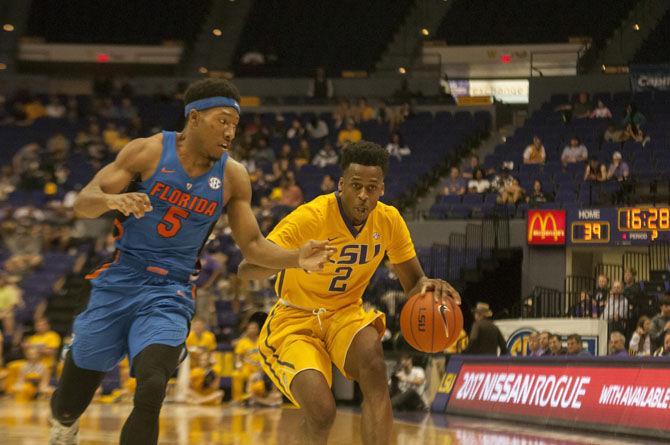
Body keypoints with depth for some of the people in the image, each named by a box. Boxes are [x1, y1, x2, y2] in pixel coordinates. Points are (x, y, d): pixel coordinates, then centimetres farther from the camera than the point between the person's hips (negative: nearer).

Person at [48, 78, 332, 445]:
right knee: (70, 402, 11)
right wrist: (112, 199, -33)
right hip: (119, 281, 0)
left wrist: (297, 259, -13)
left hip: (169, 294, 0)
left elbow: (253, 245, 6)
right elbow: (82, 202, -9)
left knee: (151, 391, -24)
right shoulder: (149, 152, -7)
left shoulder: (232, 177, 0)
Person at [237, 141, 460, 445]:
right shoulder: (311, 217, -22)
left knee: (372, 358, -32)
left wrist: (428, 287, -23)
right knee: (321, 413, -25)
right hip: (295, 321, -3)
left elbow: (413, 283, 4)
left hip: (345, 314, 3)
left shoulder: (389, 221, -8)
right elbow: (245, 270, -28)